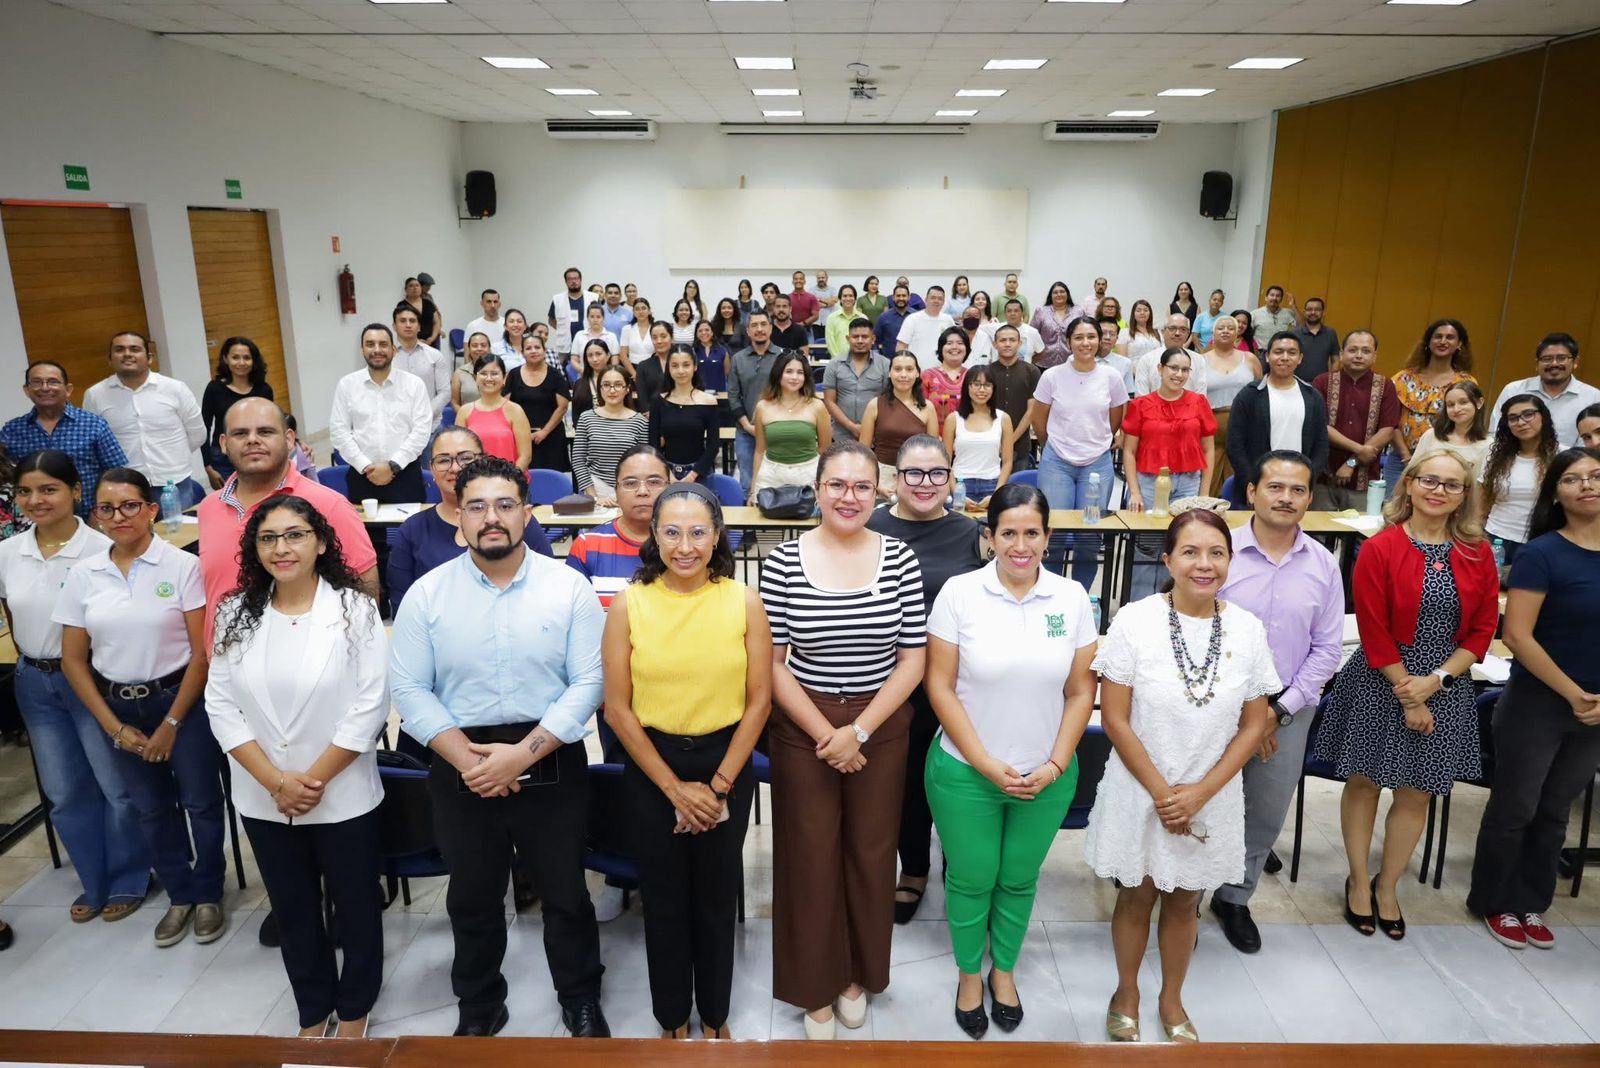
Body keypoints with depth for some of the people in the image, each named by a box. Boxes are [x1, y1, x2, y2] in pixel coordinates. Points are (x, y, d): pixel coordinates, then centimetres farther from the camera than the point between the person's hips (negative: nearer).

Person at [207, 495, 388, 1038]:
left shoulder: (354, 609, -12)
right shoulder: (235, 614, -1)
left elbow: (369, 705, -14)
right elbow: (221, 706, -3)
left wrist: (315, 779, -14)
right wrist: (275, 781, -12)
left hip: (343, 797, -3)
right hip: (264, 800, 3)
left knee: (355, 906, 13)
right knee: (293, 912, 19)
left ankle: (353, 1009, 35)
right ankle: (314, 1011, 39)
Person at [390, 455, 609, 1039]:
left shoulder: (569, 587, -8)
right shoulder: (427, 593, -3)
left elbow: (587, 683, -11)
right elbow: (409, 689, -4)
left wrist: (522, 753, -19)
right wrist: (467, 756, -15)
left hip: (552, 764, -1)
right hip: (460, 766, 2)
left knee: (565, 893, 13)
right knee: (473, 897, 19)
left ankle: (581, 1001, 37)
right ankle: (479, 1007, 42)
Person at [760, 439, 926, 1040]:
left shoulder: (900, 559, -5)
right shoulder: (783, 562, -8)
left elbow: (912, 661, -3)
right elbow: (772, 664, -6)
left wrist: (859, 731, -11)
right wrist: (825, 734, -12)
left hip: (880, 730, 1)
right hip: (802, 729, -1)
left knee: (871, 855, 13)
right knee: (810, 859, 10)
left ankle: (858, 974, 38)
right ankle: (816, 987, 32)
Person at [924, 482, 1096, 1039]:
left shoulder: (1071, 598, -4)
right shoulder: (959, 593, -12)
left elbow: (1081, 691, 0)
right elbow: (940, 686, -10)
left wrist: (1055, 766, -7)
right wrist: (986, 764, -13)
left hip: (1046, 776, 2)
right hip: (966, 771, -2)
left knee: (1019, 880, 18)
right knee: (971, 881, 12)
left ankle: (1004, 969, 43)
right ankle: (968, 974, 38)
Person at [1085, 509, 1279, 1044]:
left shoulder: (1248, 630, -8)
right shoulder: (1134, 622, -16)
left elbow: (1253, 725, -2)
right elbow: (1115, 719, -13)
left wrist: (1200, 792, -10)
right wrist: (1161, 792, -13)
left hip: (1211, 799, 2)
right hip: (1139, 793, -2)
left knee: (1184, 900, 19)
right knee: (1136, 897, 16)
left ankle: (1171, 1000, 43)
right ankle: (1126, 993, 40)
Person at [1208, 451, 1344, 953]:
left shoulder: (1323, 565, -1)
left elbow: (1327, 649, 1)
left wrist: (1280, 710, -7)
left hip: (1289, 711, 4)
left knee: (1266, 816, 17)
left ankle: (1235, 899, 39)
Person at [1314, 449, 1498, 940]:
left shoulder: (1478, 554, 1)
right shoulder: (1379, 549, -11)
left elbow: (1483, 628, 1)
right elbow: (1374, 630, -12)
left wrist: (1435, 679, -11)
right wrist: (1407, 694, -12)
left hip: (1446, 685, 4)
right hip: (1381, 683, -3)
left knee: (1417, 793, 12)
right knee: (1364, 783, 9)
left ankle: (1387, 886, 31)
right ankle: (1358, 881, 28)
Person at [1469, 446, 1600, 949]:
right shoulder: (1542, 554, -14)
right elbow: (1517, 635, -18)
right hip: (1538, 703, -5)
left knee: (1555, 812, 17)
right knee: (1515, 809, 7)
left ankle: (1532, 903, 33)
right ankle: (1495, 901, 26)